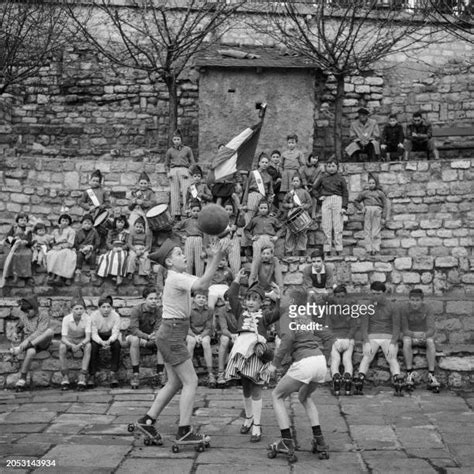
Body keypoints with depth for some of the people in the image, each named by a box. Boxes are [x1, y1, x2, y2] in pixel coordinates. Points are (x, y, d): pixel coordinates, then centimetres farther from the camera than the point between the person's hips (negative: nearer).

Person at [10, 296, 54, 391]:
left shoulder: (43, 315, -6)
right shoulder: (24, 316, 8)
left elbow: (40, 332, -17)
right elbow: (20, 326, 26)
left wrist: (27, 341, -27)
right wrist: (16, 332, 2)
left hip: (42, 342, -1)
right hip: (28, 342, 1)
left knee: (50, 331, -34)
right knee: (31, 352, -37)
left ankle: (20, 348, -32)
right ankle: (22, 379, -27)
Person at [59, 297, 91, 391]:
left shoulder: (87, 318, -22)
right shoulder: (66, 319, -21)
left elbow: (88, 337, -25)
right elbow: (63, 338, -23)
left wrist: (79, 345, -45)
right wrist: (71, 345, -44)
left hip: (82, 340, 0)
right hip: (69, 340, 0)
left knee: (88, 346, -34)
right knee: (62, 347, -32)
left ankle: (83, 376, -32)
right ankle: (65, 376, -23)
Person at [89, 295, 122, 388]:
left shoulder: (115, 316, -14)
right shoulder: (94, 315, -16)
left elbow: (115, 333, -19)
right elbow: (94, 334, -19)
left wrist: (109, 341, -42)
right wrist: (102, 342, -41)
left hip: (111, 338, 1)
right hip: (98, 338, -1)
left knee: (117, 344, -31)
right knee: (93, 346, -32)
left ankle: (113, 374, -28)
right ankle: (92, 376, -26)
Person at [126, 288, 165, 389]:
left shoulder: (158, 311, -9)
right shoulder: (136, 310, -19)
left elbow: (158, 329, -13)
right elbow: (133, 329, -28)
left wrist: (154, 336, -37)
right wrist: (148, 337, -43)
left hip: (150, 337, 3)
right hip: (135, 335, -3)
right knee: (134, 340, -39)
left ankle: (160, 373, -23)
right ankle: (135, 374, -32)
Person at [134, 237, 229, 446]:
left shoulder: (180, 277, 14)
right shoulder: (176, 278, -16)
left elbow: (203, 282, 14)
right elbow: (202, 284, -31)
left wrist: (215, 257, 6)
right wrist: (216, 257, -32)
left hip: (170, 335, 10)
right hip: (172, 335, -10)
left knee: (175, 383, 13)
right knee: (190, 381, -8)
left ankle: (147, 421, 18)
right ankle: (184, 431, -7)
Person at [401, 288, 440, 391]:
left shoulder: (426, 310, -15)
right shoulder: (404, 309, -17)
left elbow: (432, 330, -20)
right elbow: (404, 330, -17)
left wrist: (424, 335, -44)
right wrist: (414, 334, -39)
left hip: (424, 336, 1)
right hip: (410, 335, 0)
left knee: (430, 341, -32)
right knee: (407, 341, -35)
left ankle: (431, 375, -35)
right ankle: (410, 374, -31)